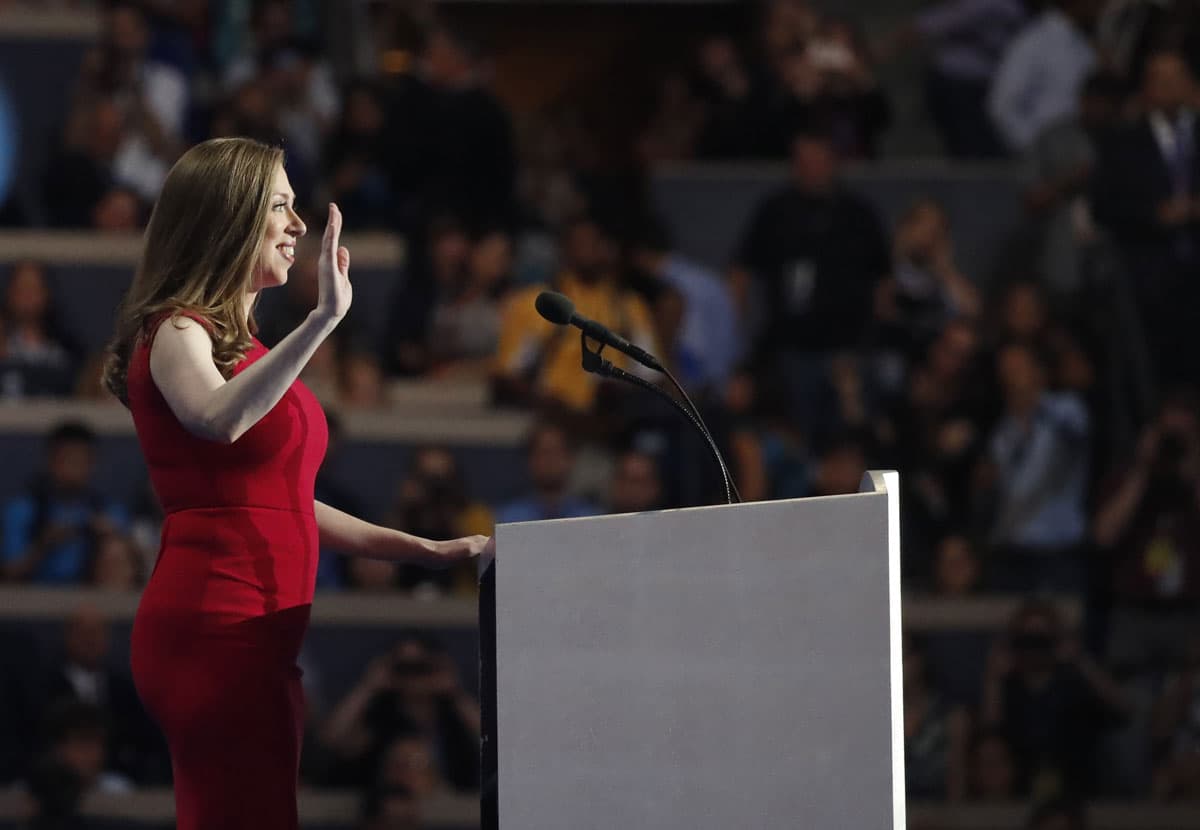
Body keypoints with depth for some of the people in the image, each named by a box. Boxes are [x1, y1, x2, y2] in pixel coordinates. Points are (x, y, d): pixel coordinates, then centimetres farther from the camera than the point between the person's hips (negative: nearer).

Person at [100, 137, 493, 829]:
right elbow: (218, 420, -31)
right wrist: (325, 318, -38)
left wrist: (426, 551, 24)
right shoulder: (177, 334, -7)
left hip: (256, 635, 9)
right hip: (214, 624, -9)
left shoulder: (242, 345, 22)